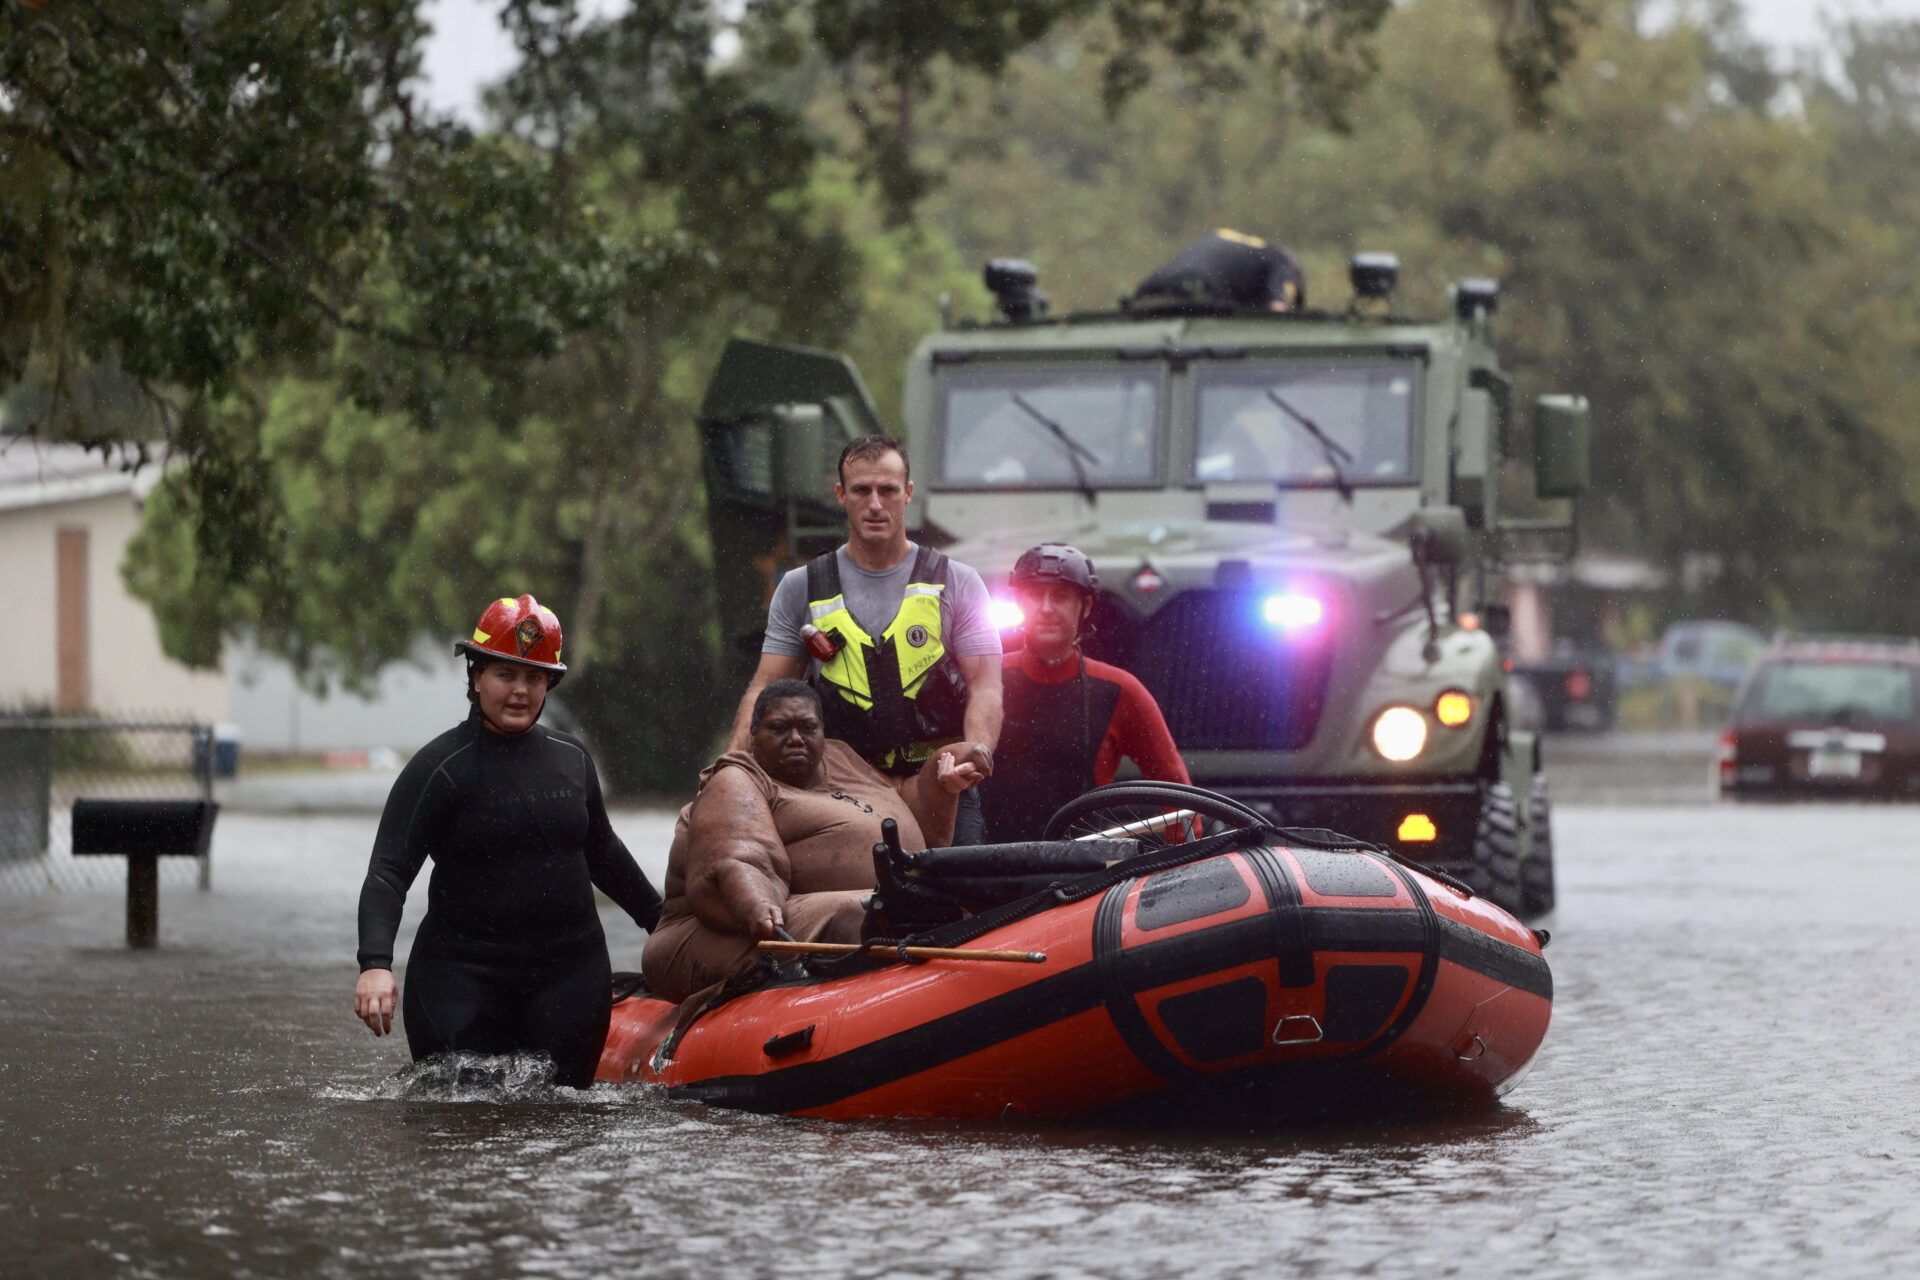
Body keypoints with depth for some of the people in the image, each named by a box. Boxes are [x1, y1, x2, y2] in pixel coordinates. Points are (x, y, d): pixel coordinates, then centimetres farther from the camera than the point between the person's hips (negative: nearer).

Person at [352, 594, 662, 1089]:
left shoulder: (572, 759, 9)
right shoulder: (440, 767, -7)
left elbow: (602, 853, 26)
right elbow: (389, 874, -13)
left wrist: (662, 921, 32)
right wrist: (375, 965, -28)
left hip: (571, 973, 4)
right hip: (463, 973, -4)